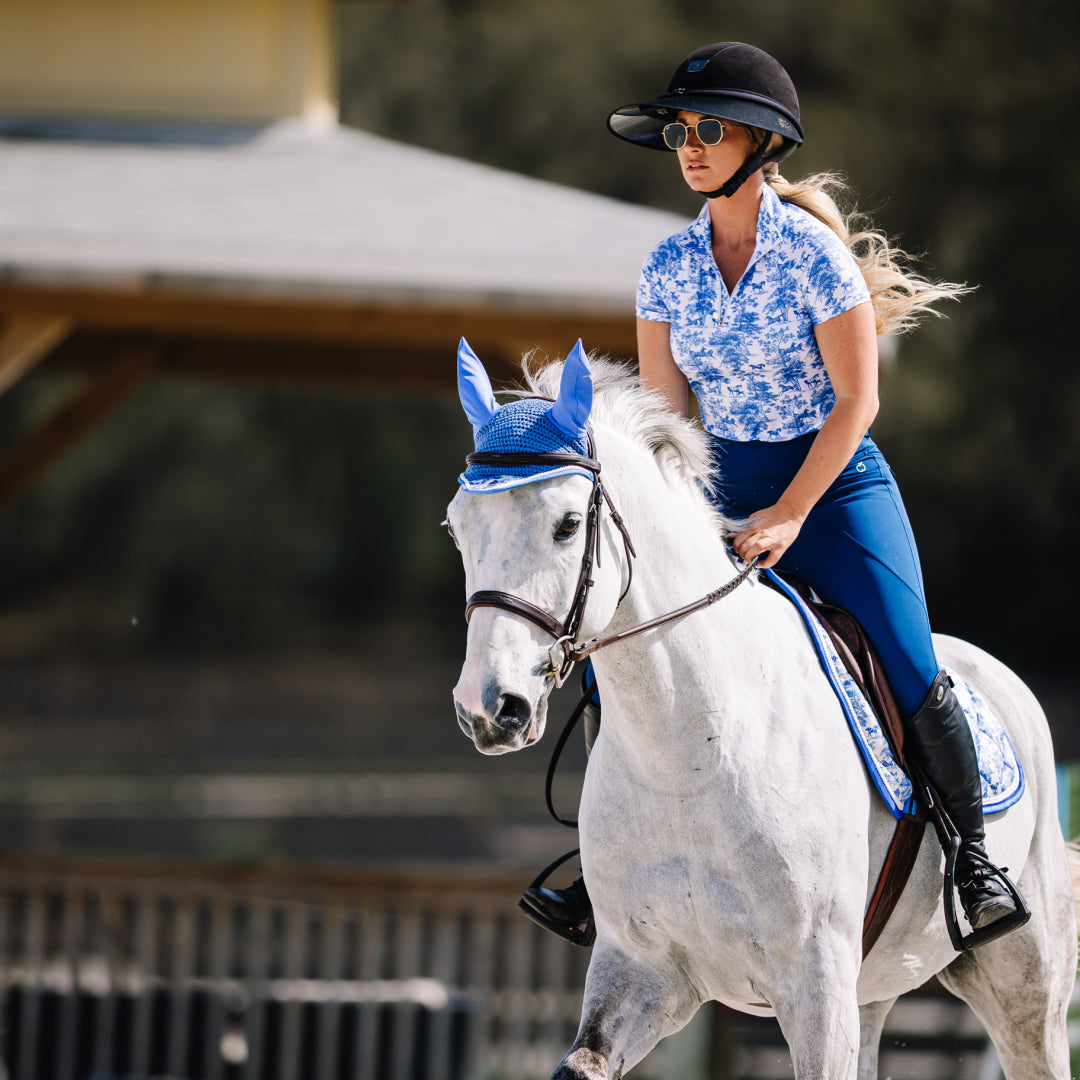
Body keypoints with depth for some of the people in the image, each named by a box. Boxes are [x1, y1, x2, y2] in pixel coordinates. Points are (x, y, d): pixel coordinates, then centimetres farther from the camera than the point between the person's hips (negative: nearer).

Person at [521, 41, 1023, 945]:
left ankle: (975, 849, 1)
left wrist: (788, 517, -19)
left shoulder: (814, 252, -14)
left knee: (911, 675, -19)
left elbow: (856, 401, -13)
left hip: (837, 482, -5)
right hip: (725, 489, 5)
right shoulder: (668, 268, 1)